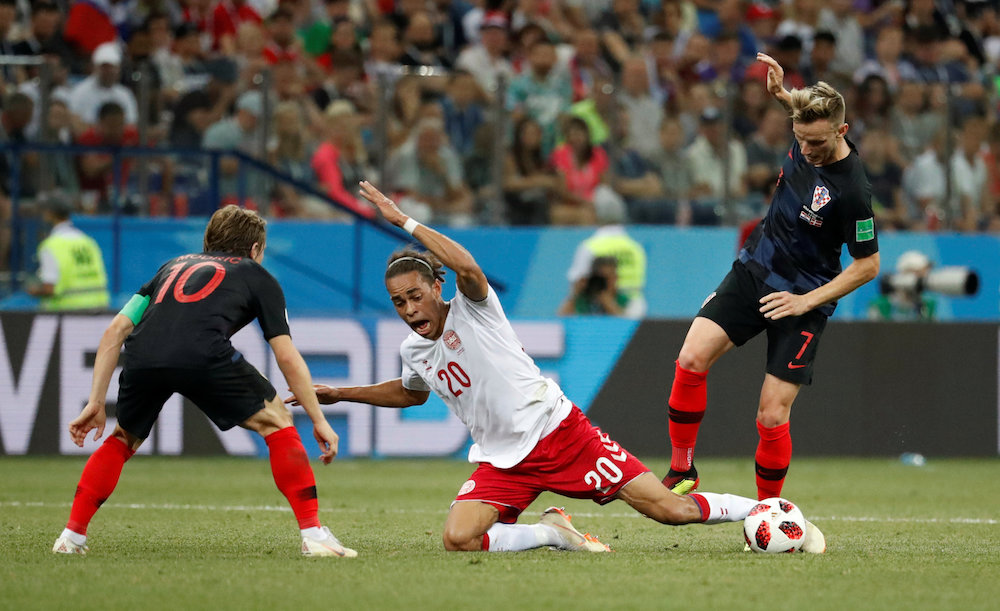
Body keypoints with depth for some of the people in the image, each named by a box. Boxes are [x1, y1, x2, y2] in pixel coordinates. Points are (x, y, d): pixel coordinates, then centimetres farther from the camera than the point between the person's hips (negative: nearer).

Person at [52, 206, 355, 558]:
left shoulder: (173, 267, 38)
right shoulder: (257, 276, 28)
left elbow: (115, 331, 29)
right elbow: (287, 358, 20)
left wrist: (96, 402, 28)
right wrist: (319, 421, 25)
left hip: (142, 356, 4)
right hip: (204, 355, -4)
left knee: (123, 441, 31)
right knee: (276, 422, 15)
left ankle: (71, 536, 24)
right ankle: (313, 535, 7)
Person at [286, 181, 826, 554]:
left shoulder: (472, 308, -9)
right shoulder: (413, 351, 10)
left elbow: (466, 266, -34)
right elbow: (412, 392, 35)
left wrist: (403, 220, -32)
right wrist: (341, 394, 31)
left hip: (556, 429, -6)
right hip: (501, 461, 6)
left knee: (666, 508, -11)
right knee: (457, 538, -21)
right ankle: (553, 532, -3)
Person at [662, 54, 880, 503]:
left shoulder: (852, 191, -26)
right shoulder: (807, 133, -8)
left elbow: (868, 265, -15)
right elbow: (806, 107, 20)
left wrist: (807, 300, -17)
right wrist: (782, 92, 0)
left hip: (803, 300, -6)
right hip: (753, 270, 6)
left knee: (772, 416, -9)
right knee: (691, 360, -13)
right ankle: (682, 470, 3)